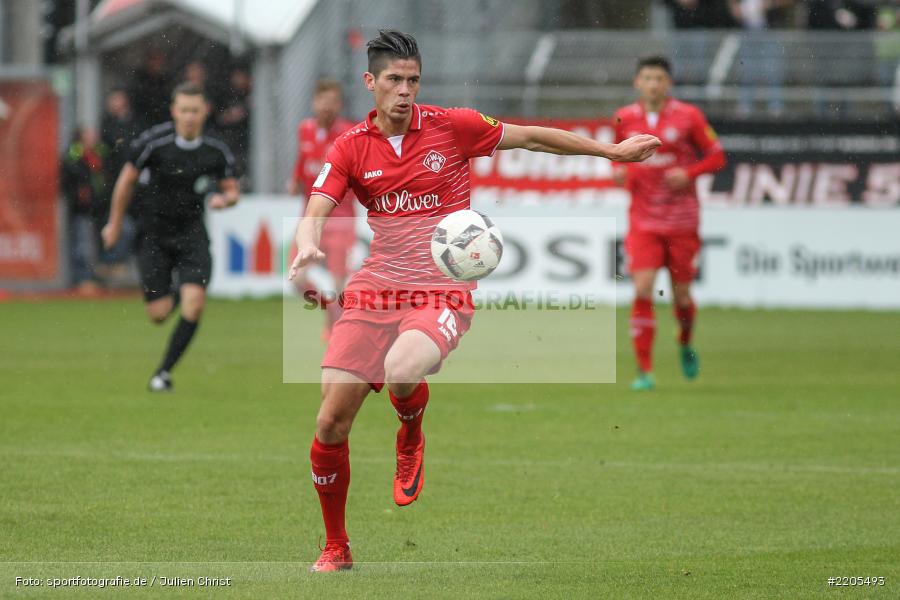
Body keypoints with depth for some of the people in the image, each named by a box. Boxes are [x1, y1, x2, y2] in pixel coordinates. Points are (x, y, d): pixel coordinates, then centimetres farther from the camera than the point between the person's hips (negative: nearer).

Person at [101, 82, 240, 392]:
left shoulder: (217, 151, -6)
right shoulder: (154, 142, -13)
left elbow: (232, 190, 8)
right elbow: (127, 180, 1)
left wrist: (224, 199, -17)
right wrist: (115, 224, 8)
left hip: (192, 234, 1)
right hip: (153, 235, -1)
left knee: (194, 302, -19)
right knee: (158, 314, -4)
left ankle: (164, 372, -4)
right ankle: (175, 294, 36)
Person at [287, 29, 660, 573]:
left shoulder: (452, 126, -1)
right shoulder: (351, 148, 3)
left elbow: (531, 137, 10)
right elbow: (316, 214, -3)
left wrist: (613, 151, 15)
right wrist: (308, 247, -27)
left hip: (441, 293, -3)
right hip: (374, 292, 3)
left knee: (401, 373, -35)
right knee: (330, 424, -7)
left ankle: (411, 442, 3)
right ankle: (336, 548, 14)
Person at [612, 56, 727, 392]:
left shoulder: (688, 117, -4)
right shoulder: (625, 119, 3)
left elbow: (716, 157, 1)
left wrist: (689, 173, -16)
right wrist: (620, 172, -4)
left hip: (682, 221, -1)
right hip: (643, 221, 1)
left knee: (681, 294, 7)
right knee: (642, 290, -14)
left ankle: (686, 345, 39)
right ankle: (644, 370, -10)